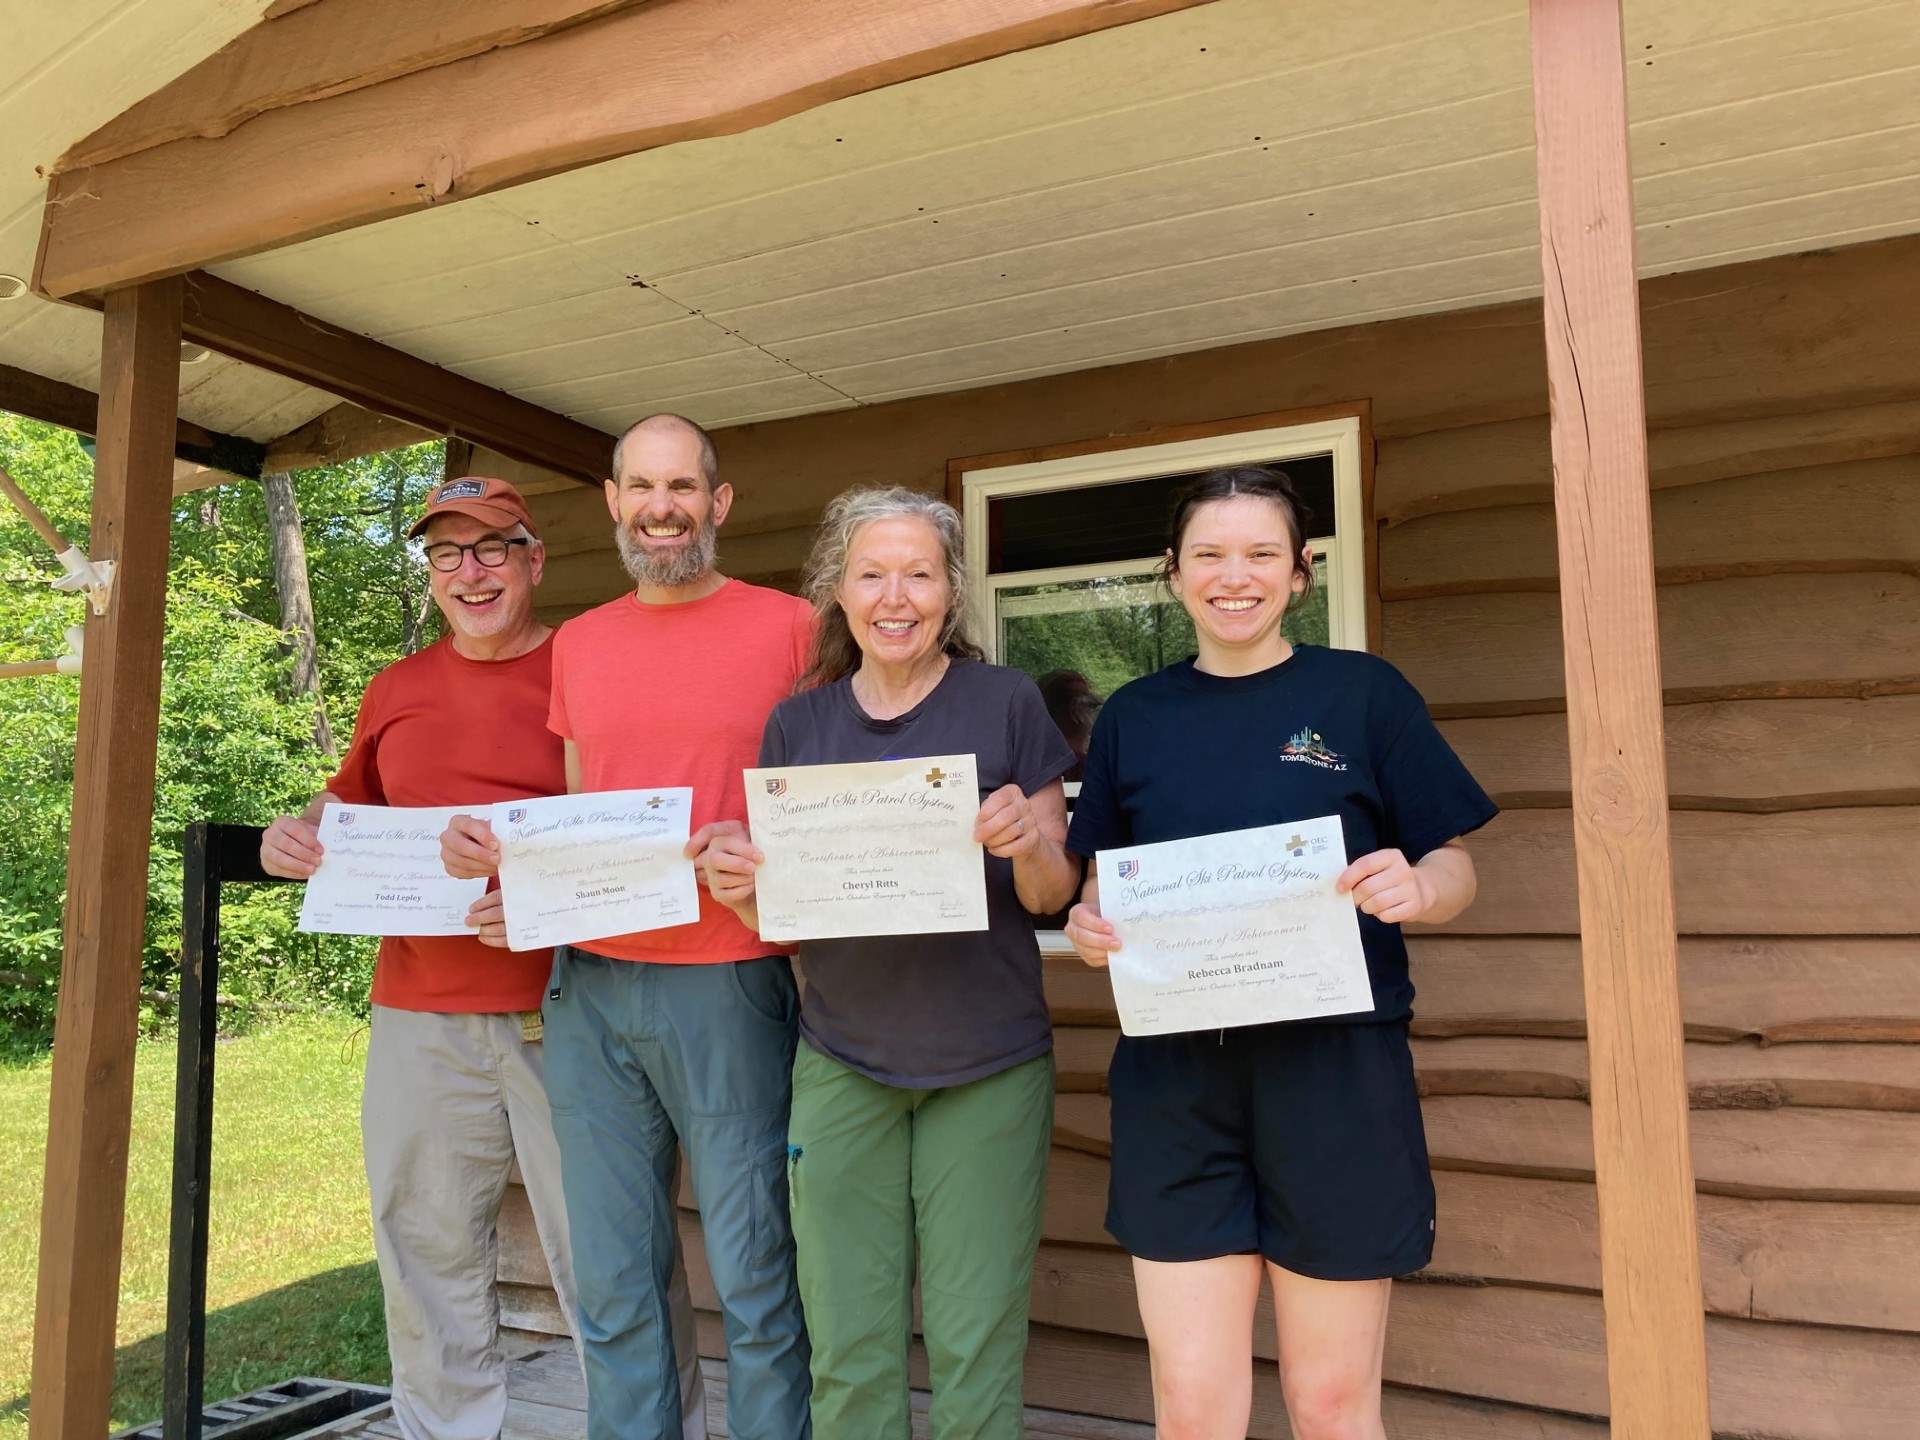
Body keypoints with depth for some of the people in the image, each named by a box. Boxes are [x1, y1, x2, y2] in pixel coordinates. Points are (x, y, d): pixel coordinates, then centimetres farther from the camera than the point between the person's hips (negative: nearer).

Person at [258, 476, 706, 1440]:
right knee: (428, 1258, 14)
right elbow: (350, 809, 26)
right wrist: (299, 838, 4)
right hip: (420, 1016, 5)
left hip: (568, 1009, -4)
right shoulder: (396, 690, 14)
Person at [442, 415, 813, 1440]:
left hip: (728, 984, -4)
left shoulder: (787, 627, 1)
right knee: (612, 1287, 12)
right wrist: (498, 857, 2)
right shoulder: (576, 645, 15)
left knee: (754, 1279, 2)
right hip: (588, 988, 4)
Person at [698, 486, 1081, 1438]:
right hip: (841, 1063, 2)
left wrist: (1028, 843, -22)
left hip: (987, 1065, -2)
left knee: (975, 1348, 6)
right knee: (847, 1350, 10)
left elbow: (1052, 894, -1)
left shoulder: (1005, 705, -3)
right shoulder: (798, 724, 5)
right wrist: (737, 886, -12)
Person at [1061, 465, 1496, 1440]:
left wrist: (1415, 888, -19)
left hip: (1335, 1072, -1)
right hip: (1175, 1076, 2)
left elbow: (1454, 870, 3)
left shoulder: (1363, 692, 1)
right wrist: (1090, 928, -7)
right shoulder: (1133, 717, 8)